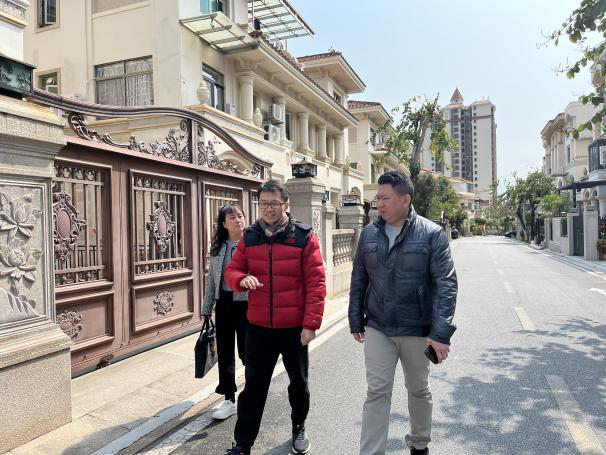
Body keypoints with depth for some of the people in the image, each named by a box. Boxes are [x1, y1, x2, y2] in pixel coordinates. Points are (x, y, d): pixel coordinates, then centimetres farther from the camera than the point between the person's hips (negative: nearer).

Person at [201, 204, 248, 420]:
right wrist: (207, 310, 12)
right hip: (224, 305, 5)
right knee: (224, 354, 10)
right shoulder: (217, 248, 6)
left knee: (247, 353, 6)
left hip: (246, 304, -4)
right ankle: (229, 400, 26)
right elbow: (211, 280, 11)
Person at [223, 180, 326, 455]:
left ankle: (299, 428, 43)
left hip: (295, 328, -1)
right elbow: (232, 270, 7)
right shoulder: (250, 237, 2)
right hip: (258, 327, 2)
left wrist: (311, 324, -13)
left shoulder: (304, 237, -8)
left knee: (298, 383, 18)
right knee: (253, 386, 10)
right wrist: (242, 279, -17)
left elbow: (316, 283, -9)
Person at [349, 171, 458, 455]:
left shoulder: (432, 234, -10)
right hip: (377, 328, 2)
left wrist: (441, 332, -19)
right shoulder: (369, 234, 1)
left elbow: (446, 284, -13)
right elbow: (358, 280, 7)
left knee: (419, 391, 18)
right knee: (377, 393, 2)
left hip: (417, 330, -1)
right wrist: (356, 321, 9)